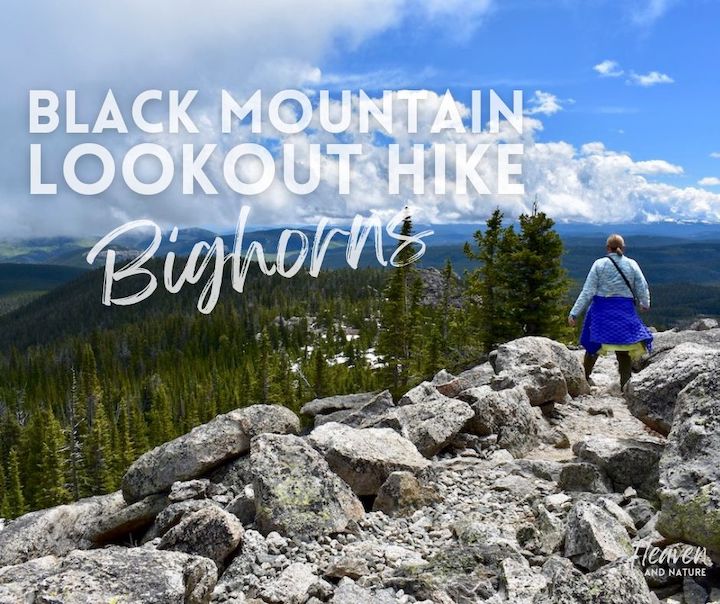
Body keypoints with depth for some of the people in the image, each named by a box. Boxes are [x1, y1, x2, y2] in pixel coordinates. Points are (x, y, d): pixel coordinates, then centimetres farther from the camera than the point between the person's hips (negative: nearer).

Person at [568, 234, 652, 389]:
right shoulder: (632, 264, 1)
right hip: (625, 312, 1)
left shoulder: (599, 264, -4)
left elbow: (587, 292, -7)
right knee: (624, 352, 6)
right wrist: (645, 304, 26)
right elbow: (643, 289, 5)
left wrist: (574, 313, -4)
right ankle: (624, 387, 7)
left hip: (602, 310, -1)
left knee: (593, 349, 10)